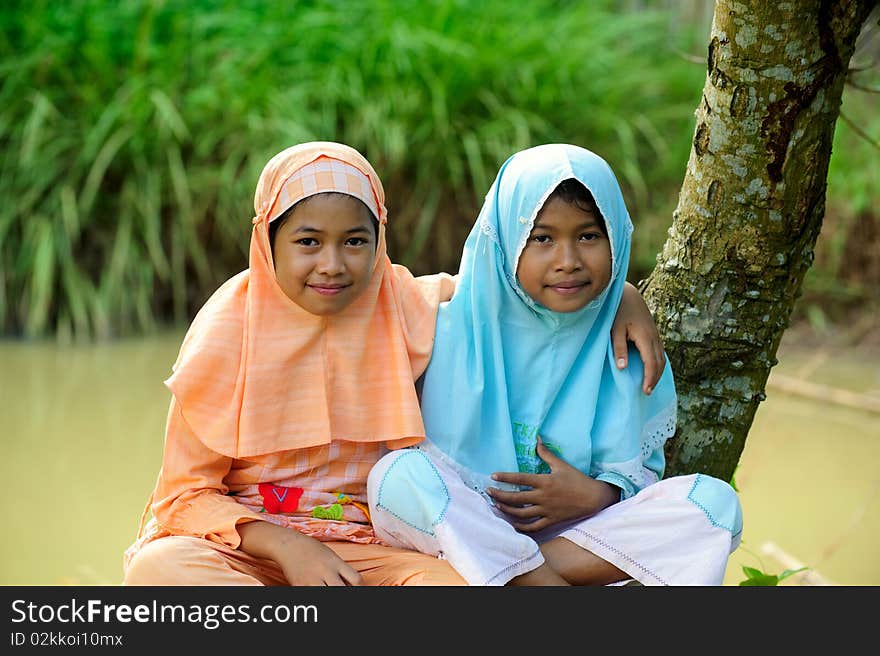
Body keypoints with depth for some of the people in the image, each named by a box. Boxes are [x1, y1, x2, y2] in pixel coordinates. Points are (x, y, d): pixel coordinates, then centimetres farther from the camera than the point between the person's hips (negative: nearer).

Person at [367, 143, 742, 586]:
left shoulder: (625, 351, 3)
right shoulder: (455, 330, -2)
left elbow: (641, 468, 7)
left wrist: (596, 495, -15)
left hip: (582, 532, 2)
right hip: (464, 529, -2)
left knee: (715, 503, -19)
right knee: (398, 474, -31)